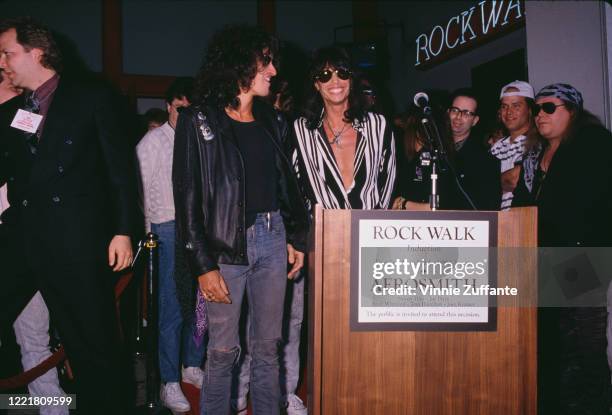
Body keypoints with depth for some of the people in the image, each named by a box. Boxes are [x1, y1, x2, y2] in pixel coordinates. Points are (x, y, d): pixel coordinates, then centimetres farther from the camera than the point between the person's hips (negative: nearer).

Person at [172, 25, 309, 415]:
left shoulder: (271, 121, 12)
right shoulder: (199, 121, -4)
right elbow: (188, 198, -7)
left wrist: (297, 238, 10)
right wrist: (203, 265, -11)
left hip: (272, 239, 5)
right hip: (226, 243, -4)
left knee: (268, 345, 11)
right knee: (224, 349, 2)